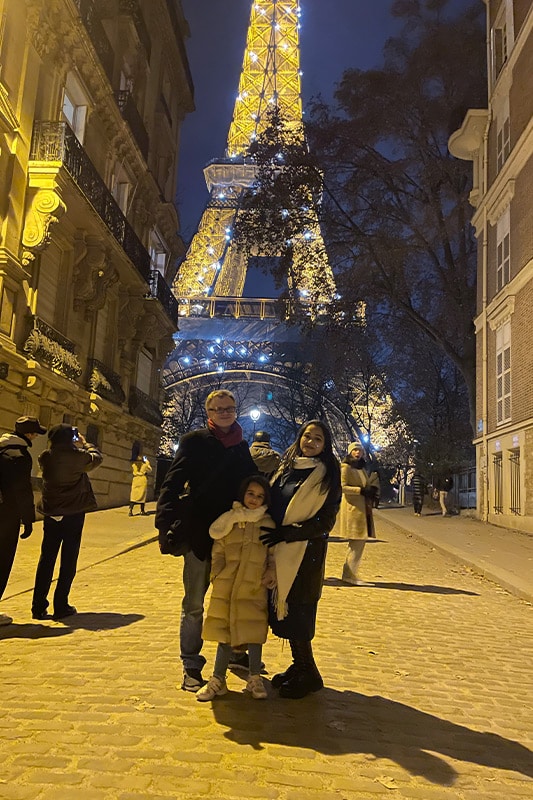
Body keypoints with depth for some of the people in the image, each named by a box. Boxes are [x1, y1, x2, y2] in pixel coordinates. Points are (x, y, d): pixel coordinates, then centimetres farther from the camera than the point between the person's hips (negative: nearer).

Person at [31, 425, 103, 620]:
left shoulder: (46, 457, -1)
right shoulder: (76, 456, -14)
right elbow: (97, 458, 4)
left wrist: (76, 446, 18)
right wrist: (84, 443, 17)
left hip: (51, 513, 4)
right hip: (73, 513, -4)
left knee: (46, 559, 10)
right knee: (68, 560, 5)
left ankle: (39, 606, 12)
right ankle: (61, 606, 8)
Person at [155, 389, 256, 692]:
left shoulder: (242, 447, 8)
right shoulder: (194, 441, -3)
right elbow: (173, 483, -11)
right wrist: (166, 523, -24)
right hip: (200, 535, -3)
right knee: (194, 604, 7)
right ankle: (191, 665, 20)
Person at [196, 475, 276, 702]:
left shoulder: (268, 524, 6)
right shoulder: (228, 520, 5)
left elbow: (273, 554, 11)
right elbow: (218, 552, 8)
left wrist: (272, 572, -5)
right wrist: (216, 576, -1)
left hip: (255, 587, 0)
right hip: (226, 585, 0)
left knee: (254, 632, 3)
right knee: (225, 632, 7)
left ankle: (255, 679, 19)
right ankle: (218, 679, 19)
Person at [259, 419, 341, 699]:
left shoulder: (327, 475, -6)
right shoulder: (286, 466, 9)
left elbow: (325, 521, -10)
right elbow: (272, 501, 18)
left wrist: (287, 533, -17)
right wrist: (270, 532, 3)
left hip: (305, 553, -5)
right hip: (279, 550, 5)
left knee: (295, 612, -1)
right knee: (282, 609, 10)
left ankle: (308, 674, 17)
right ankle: (298, 665, 26)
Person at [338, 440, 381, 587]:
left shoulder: (363, 468, 19)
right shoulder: (346, 467, -6)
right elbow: (342, 487, -15)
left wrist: (372, 492, 9)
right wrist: (361, 490, -19)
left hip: (363, 507, 9)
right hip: (352, 507, -9)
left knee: (359, 542, 9)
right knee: (357, 543, -9)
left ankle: (349, 574, 17)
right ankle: (349, 575, -2)